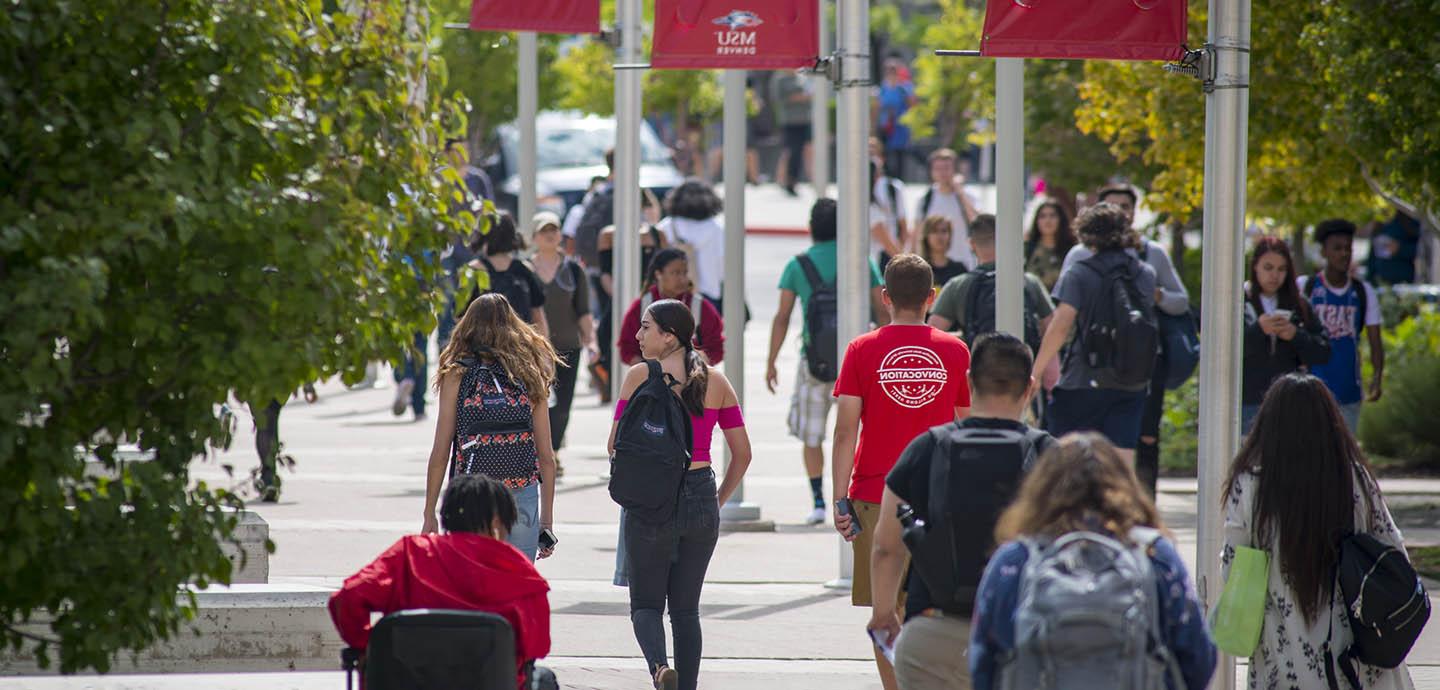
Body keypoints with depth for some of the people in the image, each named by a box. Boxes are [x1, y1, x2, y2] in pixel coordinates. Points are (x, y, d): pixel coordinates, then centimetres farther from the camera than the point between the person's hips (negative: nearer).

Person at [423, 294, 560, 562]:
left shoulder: (457, 376, 1)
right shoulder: (530, 376, 6)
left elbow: (440, 452, -1)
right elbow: (546, 456, 6)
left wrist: (429, 515, 5)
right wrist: (547, 519, 13)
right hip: (524, 496, 2)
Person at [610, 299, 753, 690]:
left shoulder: (640, 376, -5)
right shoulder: (715, 381, 6)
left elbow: (616, 446, -4)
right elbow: (742, 453, 7)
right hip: (702, 499, 3)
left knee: (646, 603, 7)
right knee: (686, 608, 14)